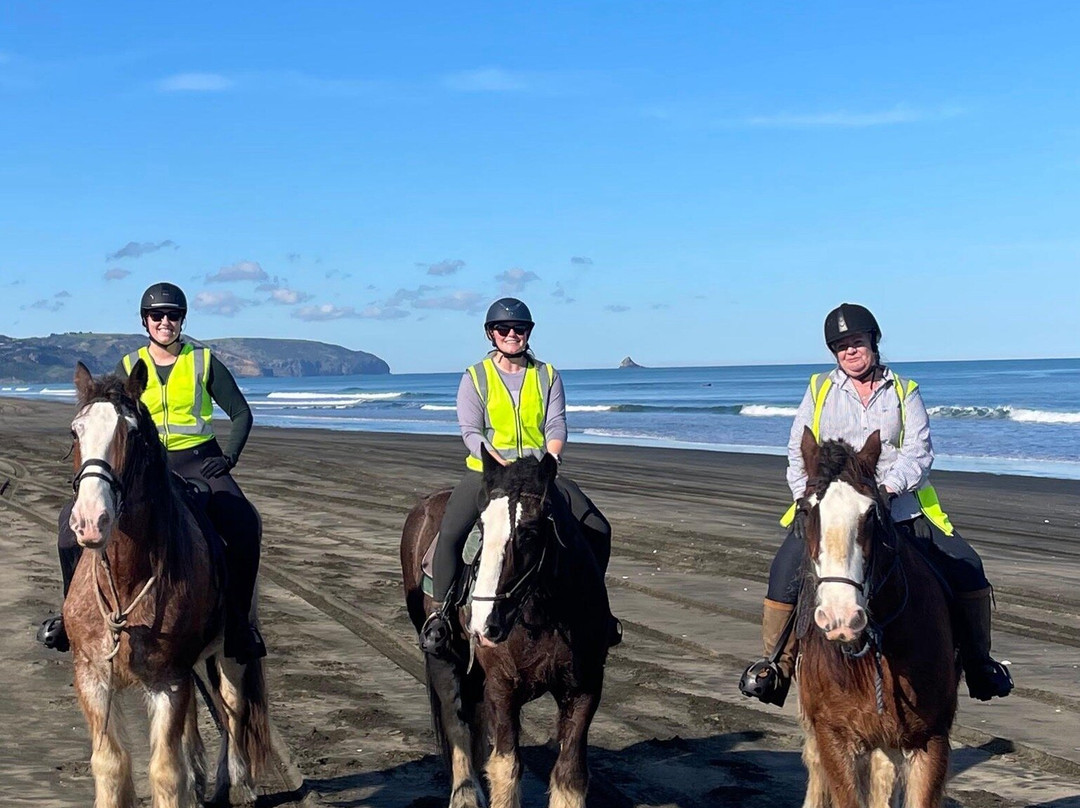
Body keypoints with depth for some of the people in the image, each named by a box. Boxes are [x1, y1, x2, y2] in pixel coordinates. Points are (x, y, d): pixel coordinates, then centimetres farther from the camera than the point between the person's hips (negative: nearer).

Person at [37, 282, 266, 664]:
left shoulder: (204, 362, 3)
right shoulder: (129, 367, 8)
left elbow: (241, 413, 7)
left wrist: (229, 457, -6)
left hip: (198, 462, -2)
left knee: (245, 526, -27)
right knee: (74, 517, -16)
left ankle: (237, 622, -13)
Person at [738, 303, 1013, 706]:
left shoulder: (904, 392, 7)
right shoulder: (820, 389, 10)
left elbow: (919, 452, -4)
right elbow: (798, 451, 11)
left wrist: (890, 486, -22)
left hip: (901, 510, 0)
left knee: (965, 567, -9)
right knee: (787, 569, -20)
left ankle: (977, 662, 9)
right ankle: (776, 664, -5)